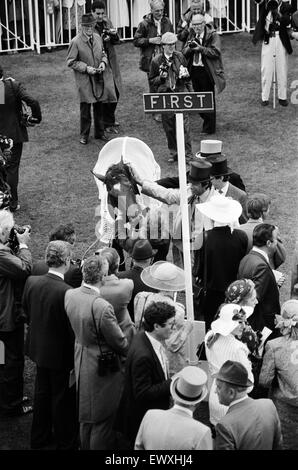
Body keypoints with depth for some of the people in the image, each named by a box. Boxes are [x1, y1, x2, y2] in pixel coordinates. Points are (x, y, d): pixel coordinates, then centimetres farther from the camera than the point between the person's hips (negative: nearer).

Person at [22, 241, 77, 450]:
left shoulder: (31, 282, -10)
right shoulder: (66, 292, -29)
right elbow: (72, 329, -22)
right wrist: (76, 361, -11)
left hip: (38, 349, 6)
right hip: (60, 354, -6)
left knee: (42, 392, 23)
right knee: (62, 397, 12)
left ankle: (39, 438, 38)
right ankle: (65, 442, 28)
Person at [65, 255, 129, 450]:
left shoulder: (70, 295, -9)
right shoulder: (102, 307, -31)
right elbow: (120, 342, -18)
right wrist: (131, 353, 0)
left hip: (81, 362, 8)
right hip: (102, 368, -8)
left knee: (86, 416, 24)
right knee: (102, 420, 8)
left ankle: (86, 447, 40)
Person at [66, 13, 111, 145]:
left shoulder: (98, 38, 5)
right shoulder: (75, 42, -13)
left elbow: (103, 53, 19)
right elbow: (70, 62, -9)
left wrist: (103, 62, -3)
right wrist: (86, 68, -17)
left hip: (98, 79, 5)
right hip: (84, 80, -5)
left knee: (99, 106, 12)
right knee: (85, 108, 0)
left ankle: (99, 132, 25)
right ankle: (84, 135, 13)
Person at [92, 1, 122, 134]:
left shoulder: (107, 22, 8)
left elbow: (117, 42, 9)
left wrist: (114, 34, -13)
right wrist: (102, 40, -27)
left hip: (111, 62, 7)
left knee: (115, 92, 14)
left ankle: (109, 119, 32)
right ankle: (107, 124, 6)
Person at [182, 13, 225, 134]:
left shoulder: (213, 35, -8)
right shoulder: (191, 35, 10)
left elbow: (215, 52, -18)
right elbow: (184, 53, 7)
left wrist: (200, 48, -23)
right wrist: (189, 48, -15)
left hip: (207, 71, -6)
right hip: (194, 70, 6)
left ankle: (209, 128, 8)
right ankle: (206, 119, 31)